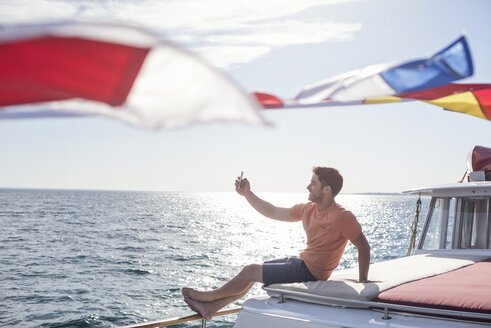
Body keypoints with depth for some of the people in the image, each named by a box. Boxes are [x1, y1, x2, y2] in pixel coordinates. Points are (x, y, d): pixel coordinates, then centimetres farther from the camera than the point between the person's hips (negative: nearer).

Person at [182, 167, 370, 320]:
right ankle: (210, 308, 21)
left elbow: (363, 246, -14)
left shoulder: (341, 217, -20)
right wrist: (247, 194, 4)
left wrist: (362, 280, -17)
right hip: (301, 261, 9)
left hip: (310, 272, -9)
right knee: (252, 272, 13)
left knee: (250, 271, -5)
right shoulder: (308, 209, 4)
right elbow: (273, 213, 9)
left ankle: (211, 296, 18)